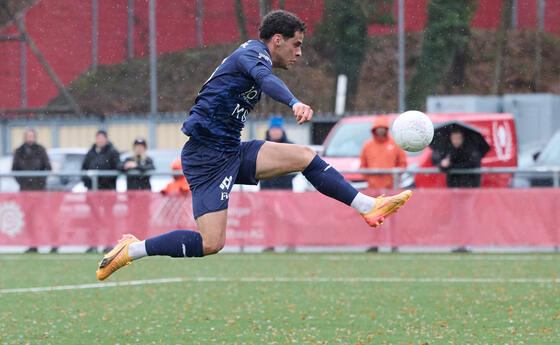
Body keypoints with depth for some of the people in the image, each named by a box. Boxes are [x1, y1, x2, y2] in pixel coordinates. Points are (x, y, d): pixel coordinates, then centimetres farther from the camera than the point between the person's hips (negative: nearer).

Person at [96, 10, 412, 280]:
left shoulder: (253, 56, 20)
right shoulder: (253, 53, -12)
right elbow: (266, 78, -36)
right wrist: (294, 102, -55)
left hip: (231, 152, 10)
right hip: (207, 156, -10)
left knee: (305, 156, 1)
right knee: (211, 243, -16)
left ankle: (369, 206, 5)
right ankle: (131, 250, -4)